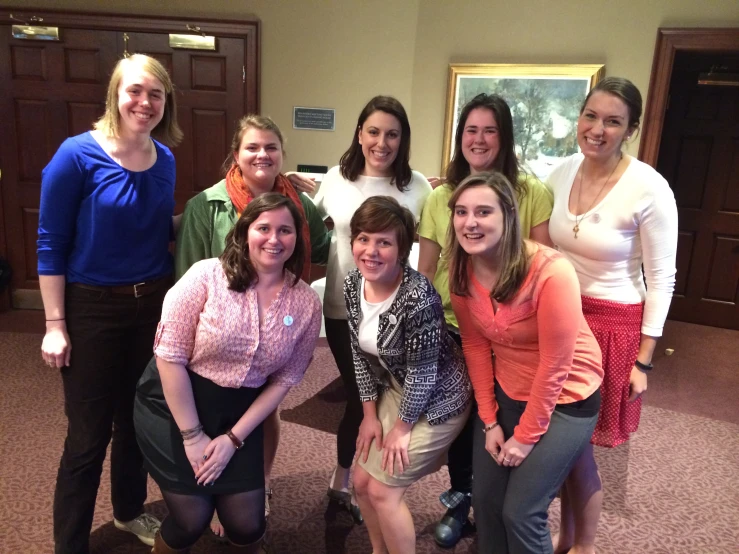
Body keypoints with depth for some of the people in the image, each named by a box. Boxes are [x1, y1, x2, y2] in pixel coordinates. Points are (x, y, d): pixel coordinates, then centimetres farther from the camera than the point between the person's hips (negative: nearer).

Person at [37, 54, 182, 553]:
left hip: (153, 304, 5)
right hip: (93, 308, -5)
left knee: (138, 418, 20)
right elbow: (51, 244, -12)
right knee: (89, 434, 5)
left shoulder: (165, 160, 2)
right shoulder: (78, 155, -14)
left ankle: (130, 510, 43)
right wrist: (55, 324, -13)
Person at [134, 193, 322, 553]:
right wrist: (192, 434, -13)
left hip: (238, 412, 3)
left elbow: (285, 379, -3)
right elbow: (170, 357, -16)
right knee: (193, 518, -3)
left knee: (247, 522, 3)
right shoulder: (207, 276, -18)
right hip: (172, 405, -2)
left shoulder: (306, 304, -8)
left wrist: (233, 437, -7)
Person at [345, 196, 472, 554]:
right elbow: (360, 353, 1)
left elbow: (422, 372, -24)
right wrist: (370, 414, 2)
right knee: (362, 481, 13)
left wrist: (401, 428, -12)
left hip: (435, 400, -7)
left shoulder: (418, 296, -32)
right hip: (394, 390, 7)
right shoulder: (353, 285, -10)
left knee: (382, 489, -2)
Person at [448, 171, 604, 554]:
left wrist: (525, 436, -13)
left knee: (520, 513, -2)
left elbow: (555, 365, -22)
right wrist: (489, 421, -1)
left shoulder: (550, 272, -29)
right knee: (484, 501, 8)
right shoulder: (463, 271, -10)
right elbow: (475, 346, -2)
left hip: (564, 399, -5)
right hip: (505, 393, 5)